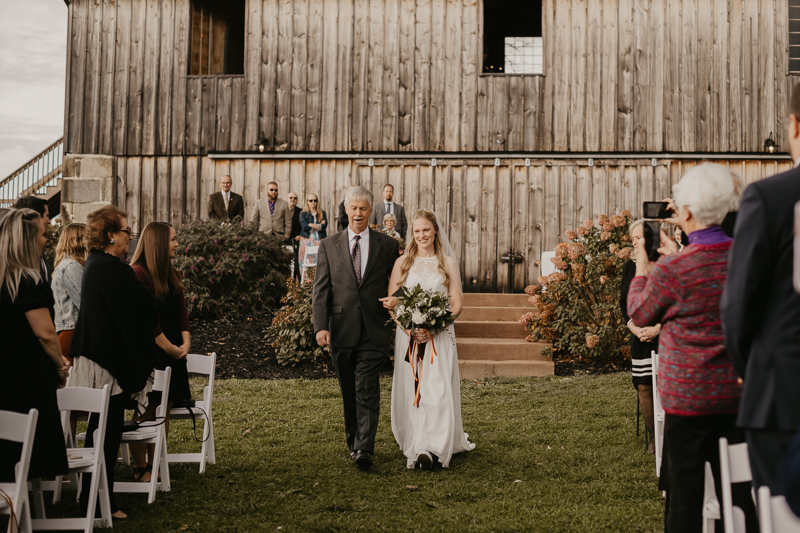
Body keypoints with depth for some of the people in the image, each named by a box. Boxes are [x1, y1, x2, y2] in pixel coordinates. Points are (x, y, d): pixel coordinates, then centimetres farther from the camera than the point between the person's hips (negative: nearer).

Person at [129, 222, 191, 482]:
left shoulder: (171, 274, 16)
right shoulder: (138, 274, -12)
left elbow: (181, 312, 15)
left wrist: (185, 343, 0)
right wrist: (170, 348, -14)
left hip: (172, 353, 8)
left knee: (164, 411, 8)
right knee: (145, 412, -3)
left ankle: (157, 465, 15)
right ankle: (140, 468, 5)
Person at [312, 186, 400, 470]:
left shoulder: (388, 245, 5)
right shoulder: (328, 246, 7)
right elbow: (321, 289, 2)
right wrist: (320, 326, -9)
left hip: (374, 331, -2)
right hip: (341, 331, 2)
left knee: (367, 390, -10)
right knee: (348, 392, 12)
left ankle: (364, 449, -11)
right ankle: (354, 441, 25)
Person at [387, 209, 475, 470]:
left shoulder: (447, 262, 7)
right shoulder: (402, 263, 9)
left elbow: (456, 303, 2)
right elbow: (391, 302, 4)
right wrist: (409, 328, -12)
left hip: (440, 336, -1)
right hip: (408, 336, 2)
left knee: (438, 390, -12)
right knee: (410, 390, 1)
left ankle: (431, 448, -15)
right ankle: (414, 446, 10)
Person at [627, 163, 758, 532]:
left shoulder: (672, 269, -18)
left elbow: (640, 314, 0)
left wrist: (641, 270, 14)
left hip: (687, 396, -4)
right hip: (737, 392, 4)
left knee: (685, 492, 7)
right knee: (737, 491, 11)